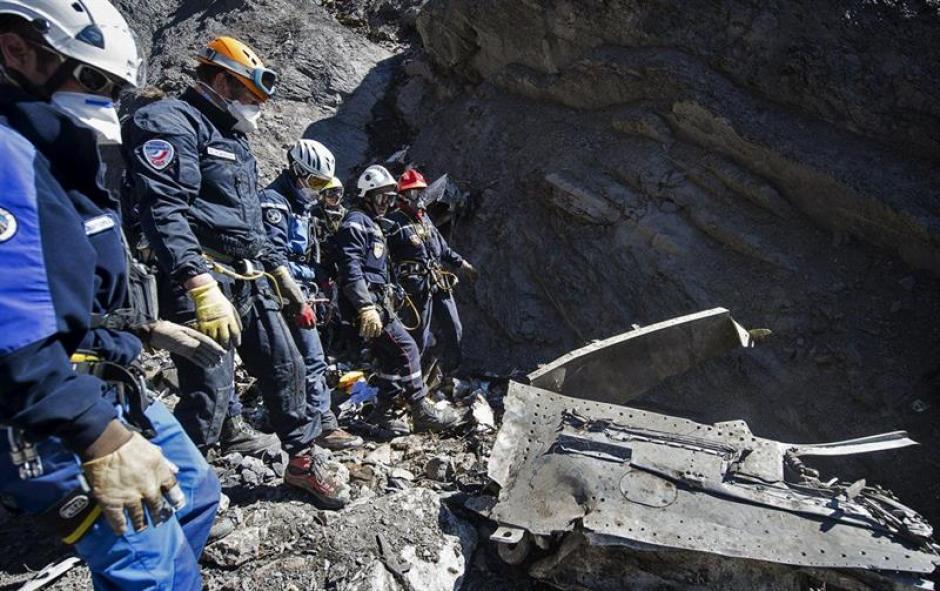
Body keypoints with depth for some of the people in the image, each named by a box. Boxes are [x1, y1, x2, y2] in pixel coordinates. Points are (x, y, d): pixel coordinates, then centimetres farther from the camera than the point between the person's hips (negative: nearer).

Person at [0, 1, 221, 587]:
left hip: (112, 390, 10)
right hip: (52, 422, -10)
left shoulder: (59, 156, 13)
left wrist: (150, 327, 24)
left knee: (196, 494, 22)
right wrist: (101, 440, -31)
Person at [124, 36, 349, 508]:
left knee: (286, 367, 11)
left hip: (251, 280, 9)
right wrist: (201, 286, -29)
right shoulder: (168, 123, -6)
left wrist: (279, 269, 24)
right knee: (211, 395, -11)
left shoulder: (233, 139, 24)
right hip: (204, 282, -9)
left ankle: (303, 460, 26)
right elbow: (163, 211, -20)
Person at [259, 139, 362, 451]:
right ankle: (324, 426, -2)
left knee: (296, 361, 15)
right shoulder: (274, 203, -12)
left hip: (300, 292, 10)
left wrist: (310, 292, 22)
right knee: (312, 360, -9)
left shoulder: (299, 205, 19)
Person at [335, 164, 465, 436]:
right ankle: (422, 412, -3)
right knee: (407, 349, -10)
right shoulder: (355, 222, -10)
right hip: (368, 304, -10)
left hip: (378, 302, 10)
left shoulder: (371, 224, 23)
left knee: (392, 356, 10)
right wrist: (366, 307, -28)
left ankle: (384, 412, 19)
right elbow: (351, 270, -22)